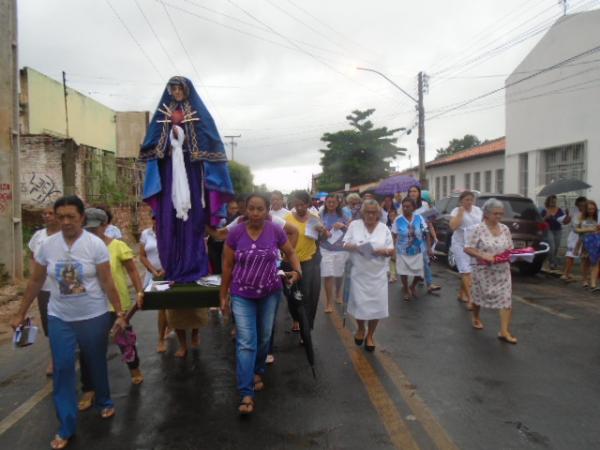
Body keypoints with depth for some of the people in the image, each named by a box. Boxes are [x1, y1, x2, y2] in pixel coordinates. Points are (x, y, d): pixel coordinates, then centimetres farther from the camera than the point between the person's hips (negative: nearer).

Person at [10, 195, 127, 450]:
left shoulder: (95, 245, -14)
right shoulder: (47, 245, -4)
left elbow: (107, 283, -10)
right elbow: (36, 282, 6)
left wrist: (120, 313, -10)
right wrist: (21, 314, 8)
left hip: (94, 317, -2)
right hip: (59, 318, 3)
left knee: (97, 364, 14)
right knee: (62, 369, 4)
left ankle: (104, 403, 41)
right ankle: (66, 427, 18)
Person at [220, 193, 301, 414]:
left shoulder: (276, 231, -10)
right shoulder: (235, 233, -13)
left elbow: (290, 252, 5)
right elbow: (227, 266, -4)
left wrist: (297, 270, -16)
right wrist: (223, 295, -1)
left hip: (270, 293, 2)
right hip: (242, 295, -2)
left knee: (264, 337, 17)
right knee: (246, 342, -6)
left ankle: (257, 372, 43)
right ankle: (246, 394, 0)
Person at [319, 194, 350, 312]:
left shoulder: (342, 215, 1)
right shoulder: (321, 215, -1)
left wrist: (343, 226, -16)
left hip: (341, 249, 2)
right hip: (326, 250, -2)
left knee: (339, 274, 16)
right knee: (328, 276, -7)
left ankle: (338, 294, 44)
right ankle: (329, 303, 5)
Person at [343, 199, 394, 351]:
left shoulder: (384, 228, 2)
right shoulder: (354, 225, 0)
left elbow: (391, 250, 5)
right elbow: (345, 245, 2)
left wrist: (383, 251, -17)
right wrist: (355, 247, -19)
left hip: (377, 273, 1)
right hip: (359, 272, -1)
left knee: (376, 304, 3)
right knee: (359, 303, 1)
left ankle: (370, 335, 24)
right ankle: (360, 329, 31)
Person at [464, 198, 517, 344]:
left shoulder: (505, 229, 3)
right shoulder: (478, 229, -12)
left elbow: (510, 248, 12)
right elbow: (467, 249, -14)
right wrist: (483, 255, -25)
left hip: (502, 270, 4)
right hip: (484, 270, -4)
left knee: (506, 298, -5)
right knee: (480, 295, 13)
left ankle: (504, 331, -2)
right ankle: (476, 317, 42)